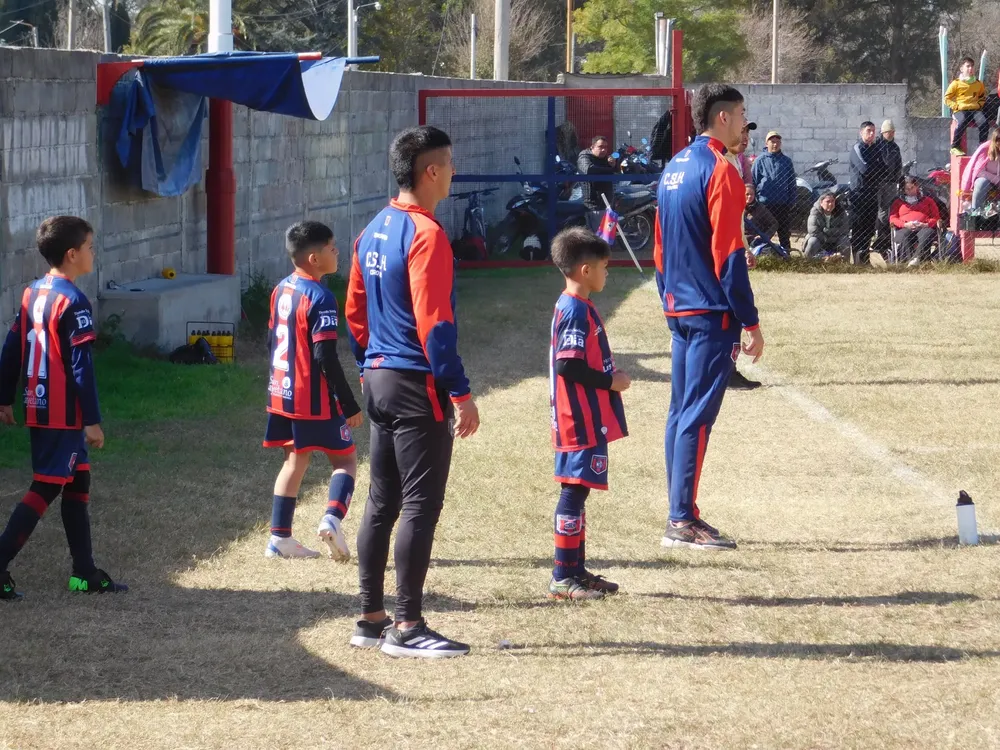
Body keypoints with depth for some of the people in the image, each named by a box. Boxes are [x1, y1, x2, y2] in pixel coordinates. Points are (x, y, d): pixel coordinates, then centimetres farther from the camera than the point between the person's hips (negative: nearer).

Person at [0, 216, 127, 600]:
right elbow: (80, 367, -19)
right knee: (45, 489, -5)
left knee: (77, 482, 15)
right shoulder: (73, 302, -17)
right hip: (64, 414, -9)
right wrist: (92, 421, -16)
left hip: (38, 410, 9)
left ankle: (85, 572, 18)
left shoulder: (32, 294, 8)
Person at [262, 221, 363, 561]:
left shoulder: (282, 289, 7)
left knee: (295, 460, 15)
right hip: (314, 399, -7)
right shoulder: (320, 298, -19)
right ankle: (332, 517, -19)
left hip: (281, 394, 7)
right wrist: (350, 405, -16)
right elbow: (325, 357, -22)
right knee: (345, 460, 4)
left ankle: (279, 537, 12)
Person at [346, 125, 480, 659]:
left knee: (382, 502, 13)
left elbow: (355, 313, 18)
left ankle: (371, 619, 17)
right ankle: (406, 628, -4)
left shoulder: (374, 231, 11)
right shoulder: (425, 235, -16)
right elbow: (434, 323, -20)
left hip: (379, 380, 9)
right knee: (420, 505, -5)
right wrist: (461, 393, -18)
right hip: (418, 386, -9)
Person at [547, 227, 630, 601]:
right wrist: (611, 382, -14)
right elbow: (568, 365, -23)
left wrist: (610, 378, 13)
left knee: (577, 492, 14)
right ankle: (563, 578, -6)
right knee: (574, 491, -8)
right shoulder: (577, 311, -17)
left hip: (587, 420, 11)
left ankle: (576, 570, 21)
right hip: (581, 421, -11)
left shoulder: (572, 307, 15)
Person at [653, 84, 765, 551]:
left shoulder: (675, 168, 14)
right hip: (712, 311, -9)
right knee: (698, 415, -8)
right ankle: (682, 522, -8)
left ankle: (681, 515, 15)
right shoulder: (719, 170, -13)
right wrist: (750, 323, -14)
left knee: (681, 412, 11)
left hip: (679, 310, 9)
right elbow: (728, 254, -17)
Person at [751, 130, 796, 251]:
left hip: (783, 204, 2)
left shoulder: (786, 161, 8)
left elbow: (792, 184, 10)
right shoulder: (760, 161, 2)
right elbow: (753, 182, 3)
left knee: (784, 233, 6)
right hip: (765, 204, -2)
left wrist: (792, 202, 2)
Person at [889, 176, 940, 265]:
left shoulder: (927, 200, 29)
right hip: (904, 229, 0)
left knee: (926, 234, -40)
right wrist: (905, 224, -5)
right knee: (905, 236, -39)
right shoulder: (899, 202, 31)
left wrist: (926, 224, -5)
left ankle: (916, 259, -57)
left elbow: (936, 217, 17)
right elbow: (892, 219, 16)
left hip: (924, 227, 0)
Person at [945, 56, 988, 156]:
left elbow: (983, 97, 27)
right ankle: (955, 147, -23)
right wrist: (957, 106, -8)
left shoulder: (978, 84, 14)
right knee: (962, 123, -37)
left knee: (984, 123, -28)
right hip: (960, 110, -3)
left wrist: (979, 104, 5)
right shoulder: (956, 83, 4)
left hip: (975, 109, 3)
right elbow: (947, 98, 6)